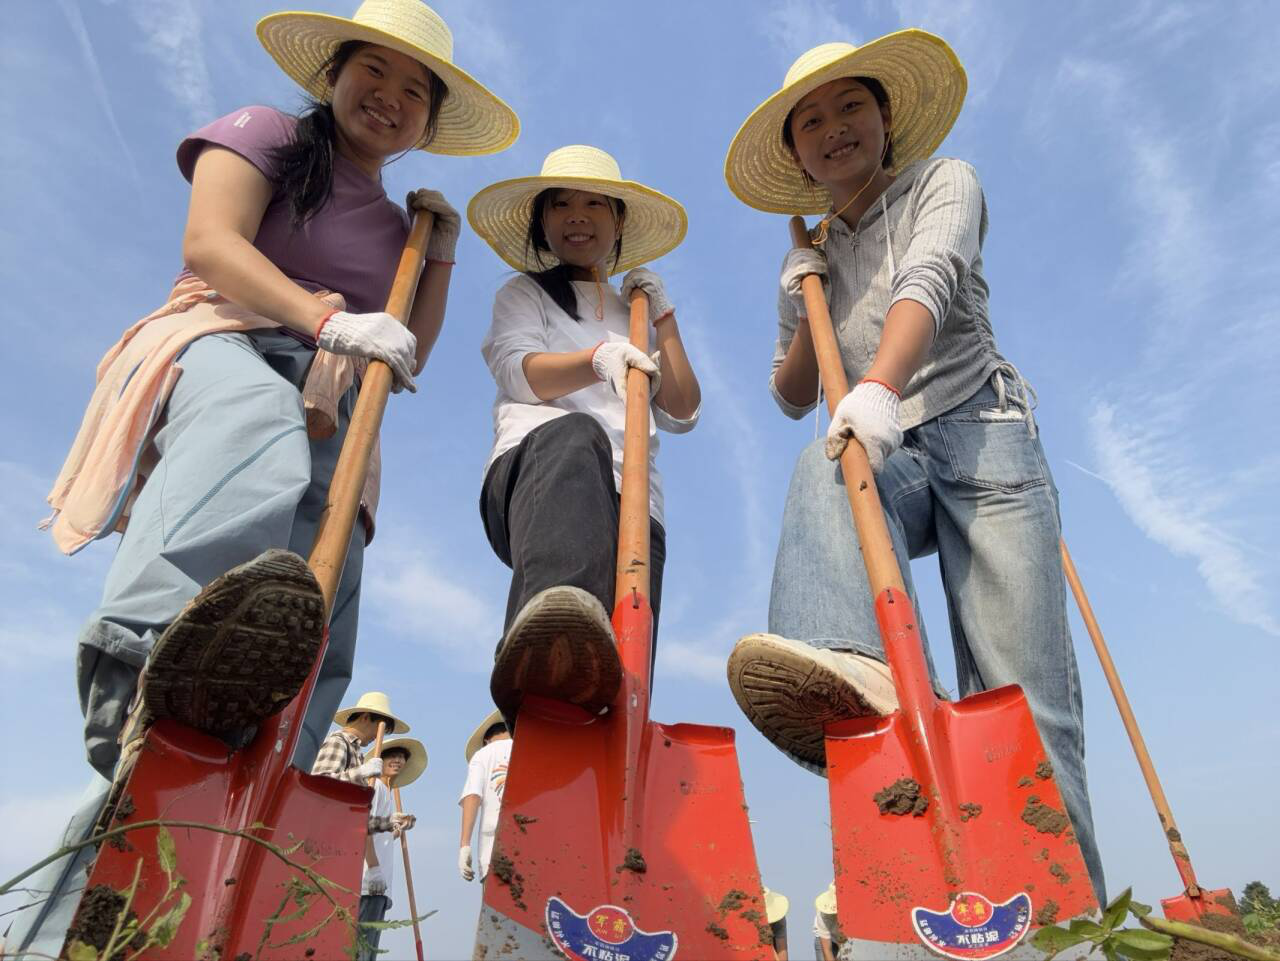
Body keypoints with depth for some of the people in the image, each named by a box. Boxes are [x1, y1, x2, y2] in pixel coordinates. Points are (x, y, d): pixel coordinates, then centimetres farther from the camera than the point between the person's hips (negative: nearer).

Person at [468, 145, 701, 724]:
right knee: (572, 435, -42)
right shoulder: (522, 294, 27)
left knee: (617, 678, -23)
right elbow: (520, 372, 2)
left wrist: (662, 319, 18)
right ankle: (552, 633, -66)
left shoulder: (634, 313, 35)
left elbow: (682, 414, 22)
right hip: (532, 470, -3)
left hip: (628, 498, 3)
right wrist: (600, 359, -17)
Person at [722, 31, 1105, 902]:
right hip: (885, 464, 3)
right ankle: (855, 670, -60)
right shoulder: (807, 260, 23)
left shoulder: (943, 182, 12)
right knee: (821, 467, -37)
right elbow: (793, 399, 23)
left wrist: (880, 384, -32)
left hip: (981, 435, -2)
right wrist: (806, 307, 6)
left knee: (1022, 694, -16)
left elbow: (929, 281, -12)